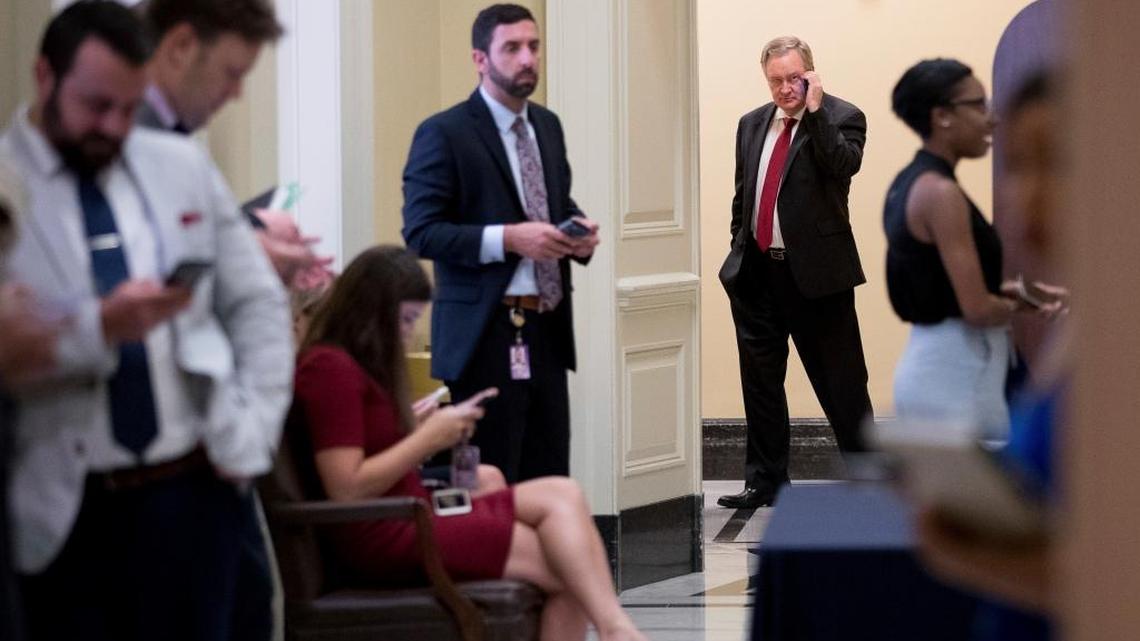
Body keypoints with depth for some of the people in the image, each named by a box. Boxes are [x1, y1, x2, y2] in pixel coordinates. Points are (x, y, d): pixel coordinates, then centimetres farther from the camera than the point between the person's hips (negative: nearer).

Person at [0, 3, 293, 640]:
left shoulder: (183, 167, 10)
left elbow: (257, 305, 13)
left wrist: (252, 433, 2)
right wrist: (99, 328, -24)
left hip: (196, 489, 3)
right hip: (67, 508, -3)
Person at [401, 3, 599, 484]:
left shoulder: (547, 126, 15)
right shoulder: (444, 134, -7)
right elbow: (421, 232, -13)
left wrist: (580, 234, 2)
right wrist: (507, 239, -22)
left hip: (547, 331, 7)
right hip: (485, 335, -7)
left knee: (549, 477, 6)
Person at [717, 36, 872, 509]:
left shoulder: (840, 118, -4)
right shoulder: (752, 124, 13)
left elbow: (844, 165, -24)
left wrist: (815, 110, -20)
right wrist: (739, 251, 12)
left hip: (816, 272, -6)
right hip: (756, 271, 6)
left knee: (840, 381, -2)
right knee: (760, 381, 10)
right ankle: (765, 482, 18)